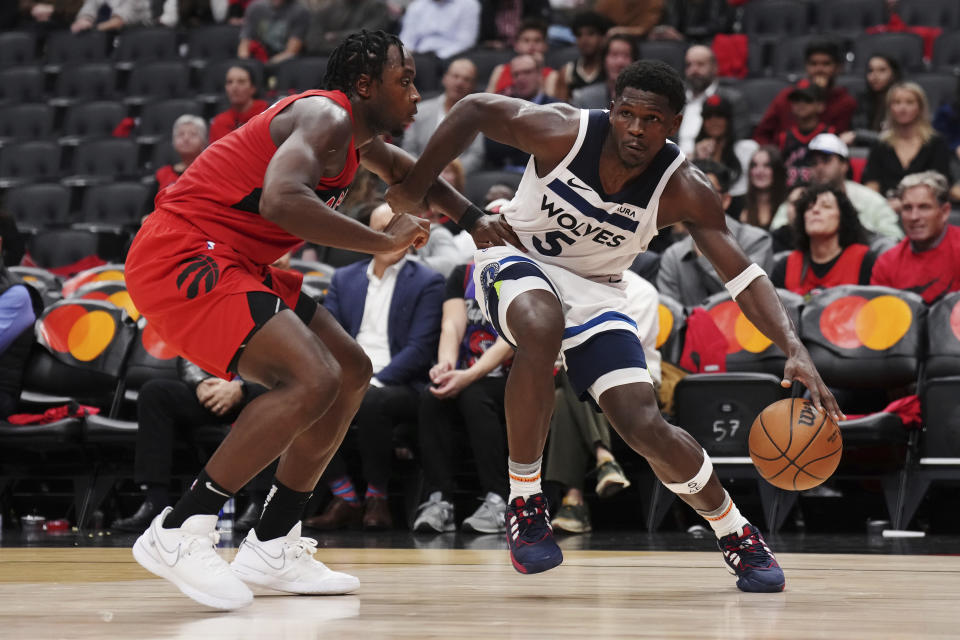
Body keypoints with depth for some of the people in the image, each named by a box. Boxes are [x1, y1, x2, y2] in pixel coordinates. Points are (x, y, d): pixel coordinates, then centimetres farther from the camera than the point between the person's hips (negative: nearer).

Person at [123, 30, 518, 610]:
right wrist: (384, 242, -25)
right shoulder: (327, 118, -15)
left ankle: (271, 547, 17)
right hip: (182, 254, -11)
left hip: (230, 265, 11)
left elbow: (404, 170, 41)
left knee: (351, 373, 15)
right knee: (313, 379, -25)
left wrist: (473, 219, 34)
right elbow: (281, 199, -35)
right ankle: (177, 535, -19)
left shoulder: (352, 130, 18)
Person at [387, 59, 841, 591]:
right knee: (541, 329, -39)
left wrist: (795, 351, -36)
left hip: (595, 288, 2)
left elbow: (743, 274, -22)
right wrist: (415, 187, -11)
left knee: (646, 428, -11)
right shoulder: (563, 132, -25)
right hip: (515, 257, -2)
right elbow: (474, 110, -11)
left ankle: (739, 537, 15)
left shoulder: (683, 191, -20)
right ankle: (524, 504, -24)